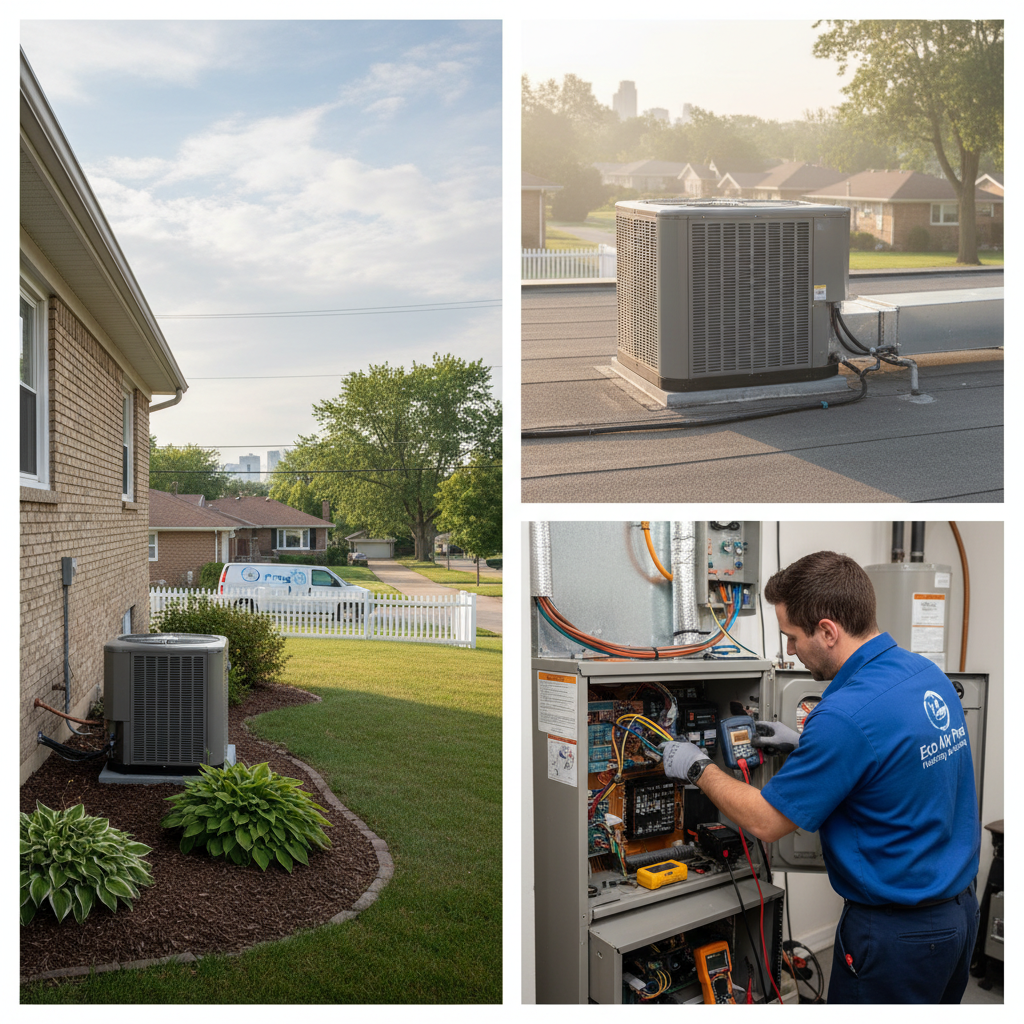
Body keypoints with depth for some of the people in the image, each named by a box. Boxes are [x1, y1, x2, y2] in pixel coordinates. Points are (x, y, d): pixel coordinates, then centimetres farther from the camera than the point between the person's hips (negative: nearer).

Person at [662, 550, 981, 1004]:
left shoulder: (846, 714, -29)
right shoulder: (927, 673, -2)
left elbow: (765, 821, -17)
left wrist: (698, 769, -3)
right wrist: (805, 745, 13)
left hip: (897, 931, -8)